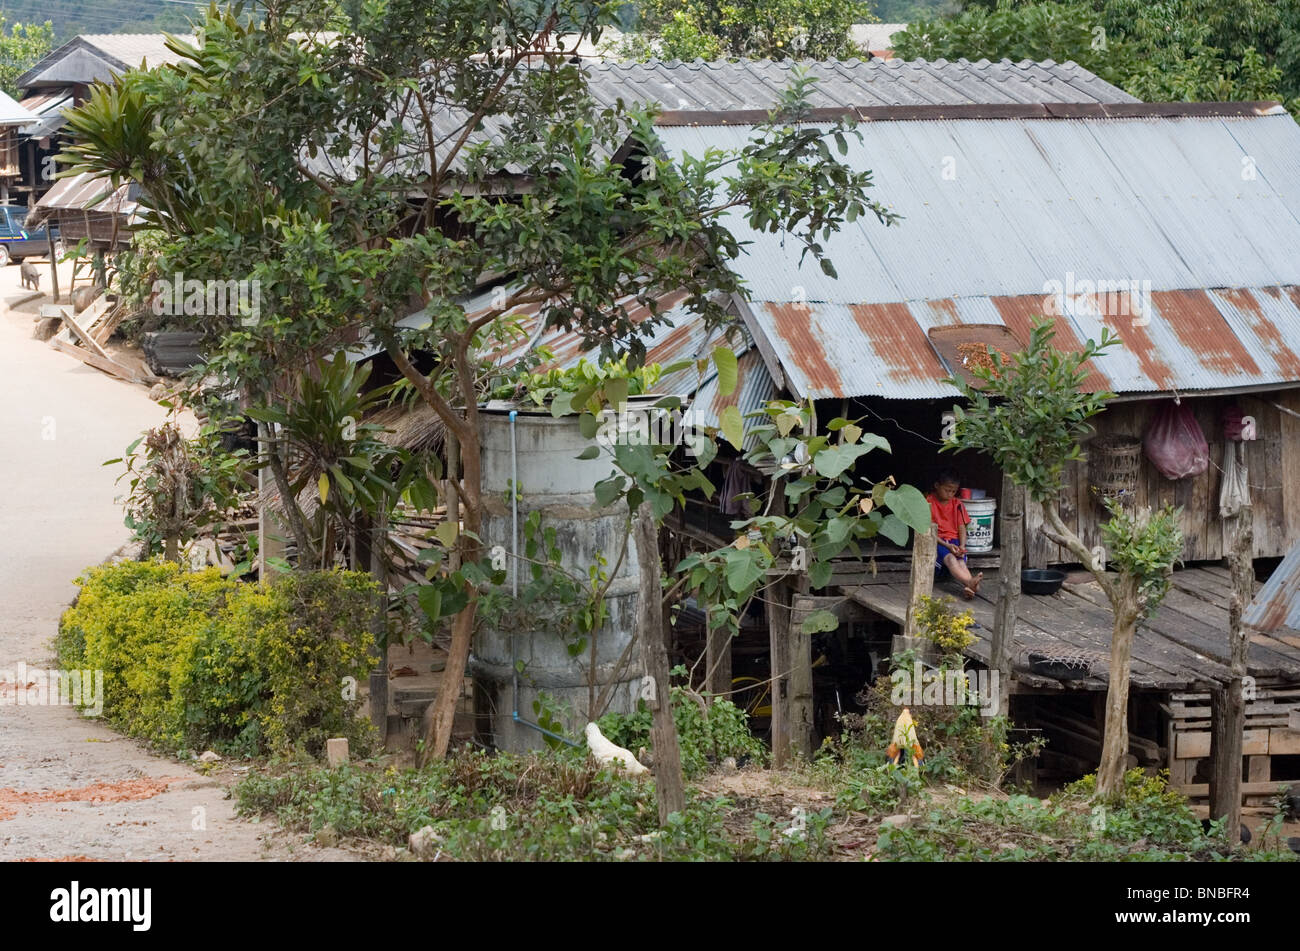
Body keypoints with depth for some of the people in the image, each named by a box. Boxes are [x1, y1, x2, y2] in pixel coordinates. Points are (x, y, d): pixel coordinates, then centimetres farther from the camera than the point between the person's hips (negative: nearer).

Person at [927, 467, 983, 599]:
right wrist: (947, 545, -17)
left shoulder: (957, 504, 15)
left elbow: (962, 528, 11)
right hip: (936, 542, -4)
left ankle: (967, 588, -58)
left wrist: (962, 546, -10)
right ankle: (970, 582, -62)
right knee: (950, 559, -35)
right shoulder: (929, 502, -1)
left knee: (960, 561, -29)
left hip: (954, 541, 4)